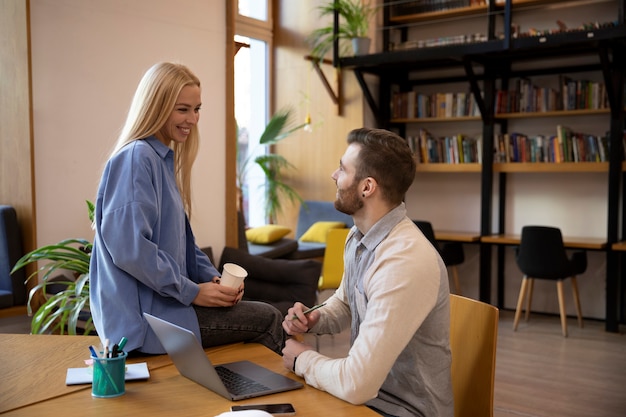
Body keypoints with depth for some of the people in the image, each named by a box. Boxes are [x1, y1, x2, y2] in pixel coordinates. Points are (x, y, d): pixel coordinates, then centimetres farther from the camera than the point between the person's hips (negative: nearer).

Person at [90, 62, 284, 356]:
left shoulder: (165, 159, 13)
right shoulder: (136, 158, -16)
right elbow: (130, 249, -24)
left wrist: (213, 277, 2)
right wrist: (192, 292, -17)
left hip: (164, 300, 9)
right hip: (142, 315, -9)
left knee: (266, 316, 7)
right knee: (267, 319, -8)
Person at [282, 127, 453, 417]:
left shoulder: (406, 263, -30)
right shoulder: (358, 235, -1)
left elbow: (356, 385, -29)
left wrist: (303, 360, -11)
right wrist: (315, 319, -3)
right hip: (366, 391, 7)